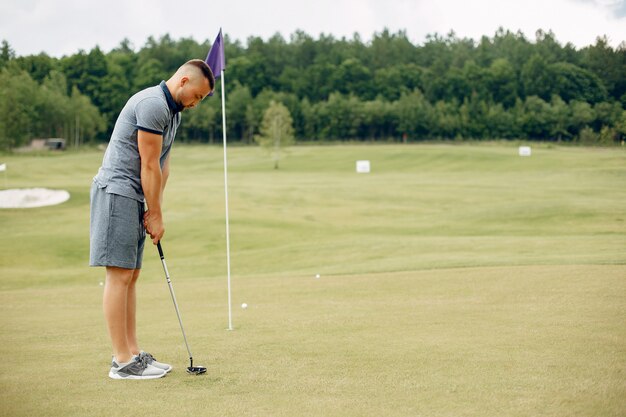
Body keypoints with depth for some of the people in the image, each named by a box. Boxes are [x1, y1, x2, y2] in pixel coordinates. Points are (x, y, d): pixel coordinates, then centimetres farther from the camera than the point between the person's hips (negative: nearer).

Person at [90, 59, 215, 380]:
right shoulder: (153, 104, -17)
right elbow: (149, 165, -16)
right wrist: (156, 215, -10)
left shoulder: (172, 111, 16)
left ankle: (132, 352, 15)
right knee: (119, 275, -8)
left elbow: (162, 165, 16)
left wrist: (154, 209, 7)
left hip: (133, 197, 11)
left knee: (130, 276, 10)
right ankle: (122, 362, -6)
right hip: (116, 191, -11)